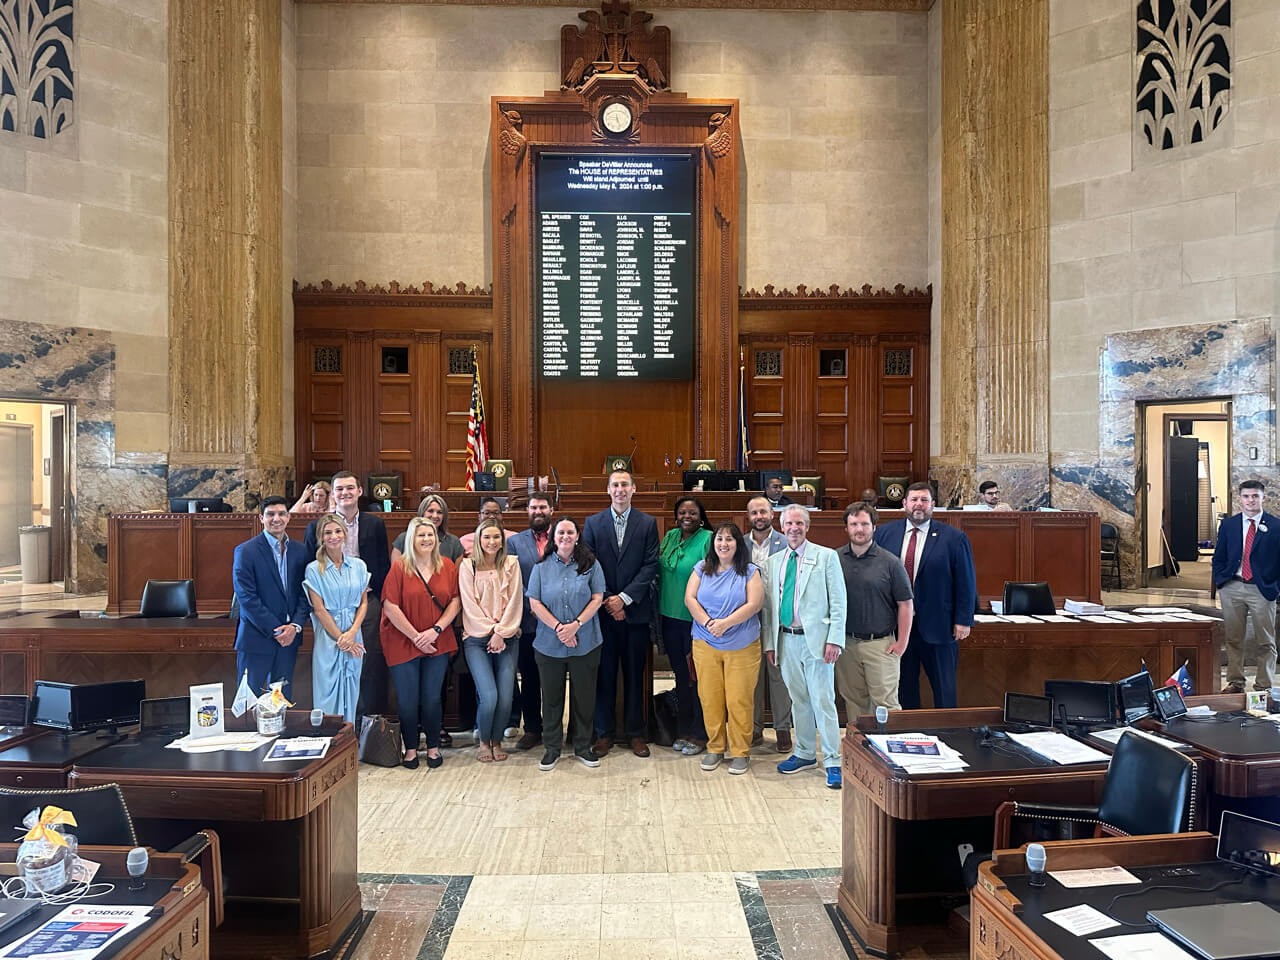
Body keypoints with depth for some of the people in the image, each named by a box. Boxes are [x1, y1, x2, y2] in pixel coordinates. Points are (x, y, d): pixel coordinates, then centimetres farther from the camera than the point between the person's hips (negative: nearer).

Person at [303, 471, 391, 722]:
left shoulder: (374, 524, 7)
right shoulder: (317, 527, 4)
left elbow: (384, 567, 8)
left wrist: (382, 603, 2)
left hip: (367, 604, 1)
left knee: (369, 666, 1)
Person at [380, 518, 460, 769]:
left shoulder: (447, 566, 4)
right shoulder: (399, 568, -5)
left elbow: (455, 601, 2)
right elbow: (391, 607, -9)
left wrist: (436, 630, -10)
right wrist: (415, 636, -11)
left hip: (438, 644, 2)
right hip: (403, 643, -2)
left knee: (432, 699, 5)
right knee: (408, 700, 4)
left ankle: (433, 747, 22)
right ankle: (410, 749, 21)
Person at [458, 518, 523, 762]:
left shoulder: (511, 564, 7)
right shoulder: (467, 566, 3)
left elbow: (514, 602, 2)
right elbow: (470, 605, -2)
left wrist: (501, 633, -6)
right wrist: (490, 631, -8)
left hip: (507, 639, 2)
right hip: (477, 639, -2)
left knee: (505, 698, -7)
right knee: (489, 696, -13)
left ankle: (497, 741, 19)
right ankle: (483, 742, 13)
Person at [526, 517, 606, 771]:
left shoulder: (590, 564, 0)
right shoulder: (542, 566, 2)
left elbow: (597, 598, -4)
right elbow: (534, 602, -2)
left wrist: (576, 625, -14)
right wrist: (557, 627, -13)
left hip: (585, 643, 0)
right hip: (549, 643, 1)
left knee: (584, 695, 8)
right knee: (551, 697, 9)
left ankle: (583, 747, 23)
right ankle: (551, 747, 23)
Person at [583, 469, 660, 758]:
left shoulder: (647, 523, 2)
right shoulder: (593, 523, 4)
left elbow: (651, 566, -4)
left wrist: (624, 598, -12)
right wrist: (607, 600, -8)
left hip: (634, 611, 0)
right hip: (603, 610, 0)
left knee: (635, 674, 7)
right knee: (604, 673, 6)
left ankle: (635, 732, 18)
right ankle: (604, 732, 17)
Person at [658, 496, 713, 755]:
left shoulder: (708, 540, -10)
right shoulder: (670, 537, 8)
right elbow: (660, 573, 14)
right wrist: (659, 610, 8)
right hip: (670, 617, 6)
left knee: (697, 676, 3)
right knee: (680, 675, 15)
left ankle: (700, 734, 17)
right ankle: (683, 730, 28)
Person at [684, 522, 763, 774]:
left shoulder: (750, 571, 0)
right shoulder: (702, 568, 8)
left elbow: (754, 604, -9)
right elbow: (690, 598, 1)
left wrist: (725, 623, -18)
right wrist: (708, 623, -14)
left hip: (741, 647, -2)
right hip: (705, 645, 3)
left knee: (739, 700, -1)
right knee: (709, 698, 7)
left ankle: (740, 752, 12)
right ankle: (715, 748, 22)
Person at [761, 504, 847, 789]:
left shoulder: (826, 556, -2)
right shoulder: (774, 561, 11)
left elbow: (838, 602, -5)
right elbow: (768, 605, 14)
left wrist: (834, 639, -12)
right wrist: (769, 642, 10)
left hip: (815, 639, -4)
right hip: (786, 640, 5)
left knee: (823, 701, -3)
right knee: (798, 700, 14)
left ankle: (833, 761, 6)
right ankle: (805, 753, 28)